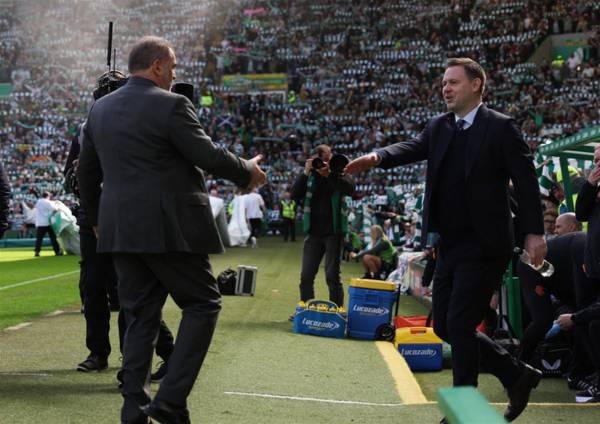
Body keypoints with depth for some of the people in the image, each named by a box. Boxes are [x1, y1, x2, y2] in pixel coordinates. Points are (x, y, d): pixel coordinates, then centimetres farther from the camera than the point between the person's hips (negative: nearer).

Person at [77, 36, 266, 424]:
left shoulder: (100, 109, 12)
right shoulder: (171, 105, -10)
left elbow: (86, 171, 19)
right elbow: (207, 156, -11)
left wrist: (96, 218, 31)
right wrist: (246, 172, 7)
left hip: (121, 230, 7)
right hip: (169, 228, -7)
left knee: (140, 315, 12)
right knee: (203, 304, 5)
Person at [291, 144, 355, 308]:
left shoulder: (338, 173, 0)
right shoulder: (310, 176, 7)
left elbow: (350, 189, -20)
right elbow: (295, 195, -4)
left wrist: (329, 173, -27)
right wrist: (305, 173, -14)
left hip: (334, 232, -3)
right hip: (313, 233, 3)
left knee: (332, 275, -3)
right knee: (306, 276, 5)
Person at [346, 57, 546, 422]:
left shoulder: (501, 127, -7)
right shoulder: (439, 127, 11)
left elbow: (526, 180, -10)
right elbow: (412, 148, -3)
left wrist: (534, 232, -16)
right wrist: (378, 157, -24)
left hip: (484, 246, -7)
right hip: (451, 246, 8)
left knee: (459, 326, -8)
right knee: (444, 325, 11)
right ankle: (517, 375, 24)